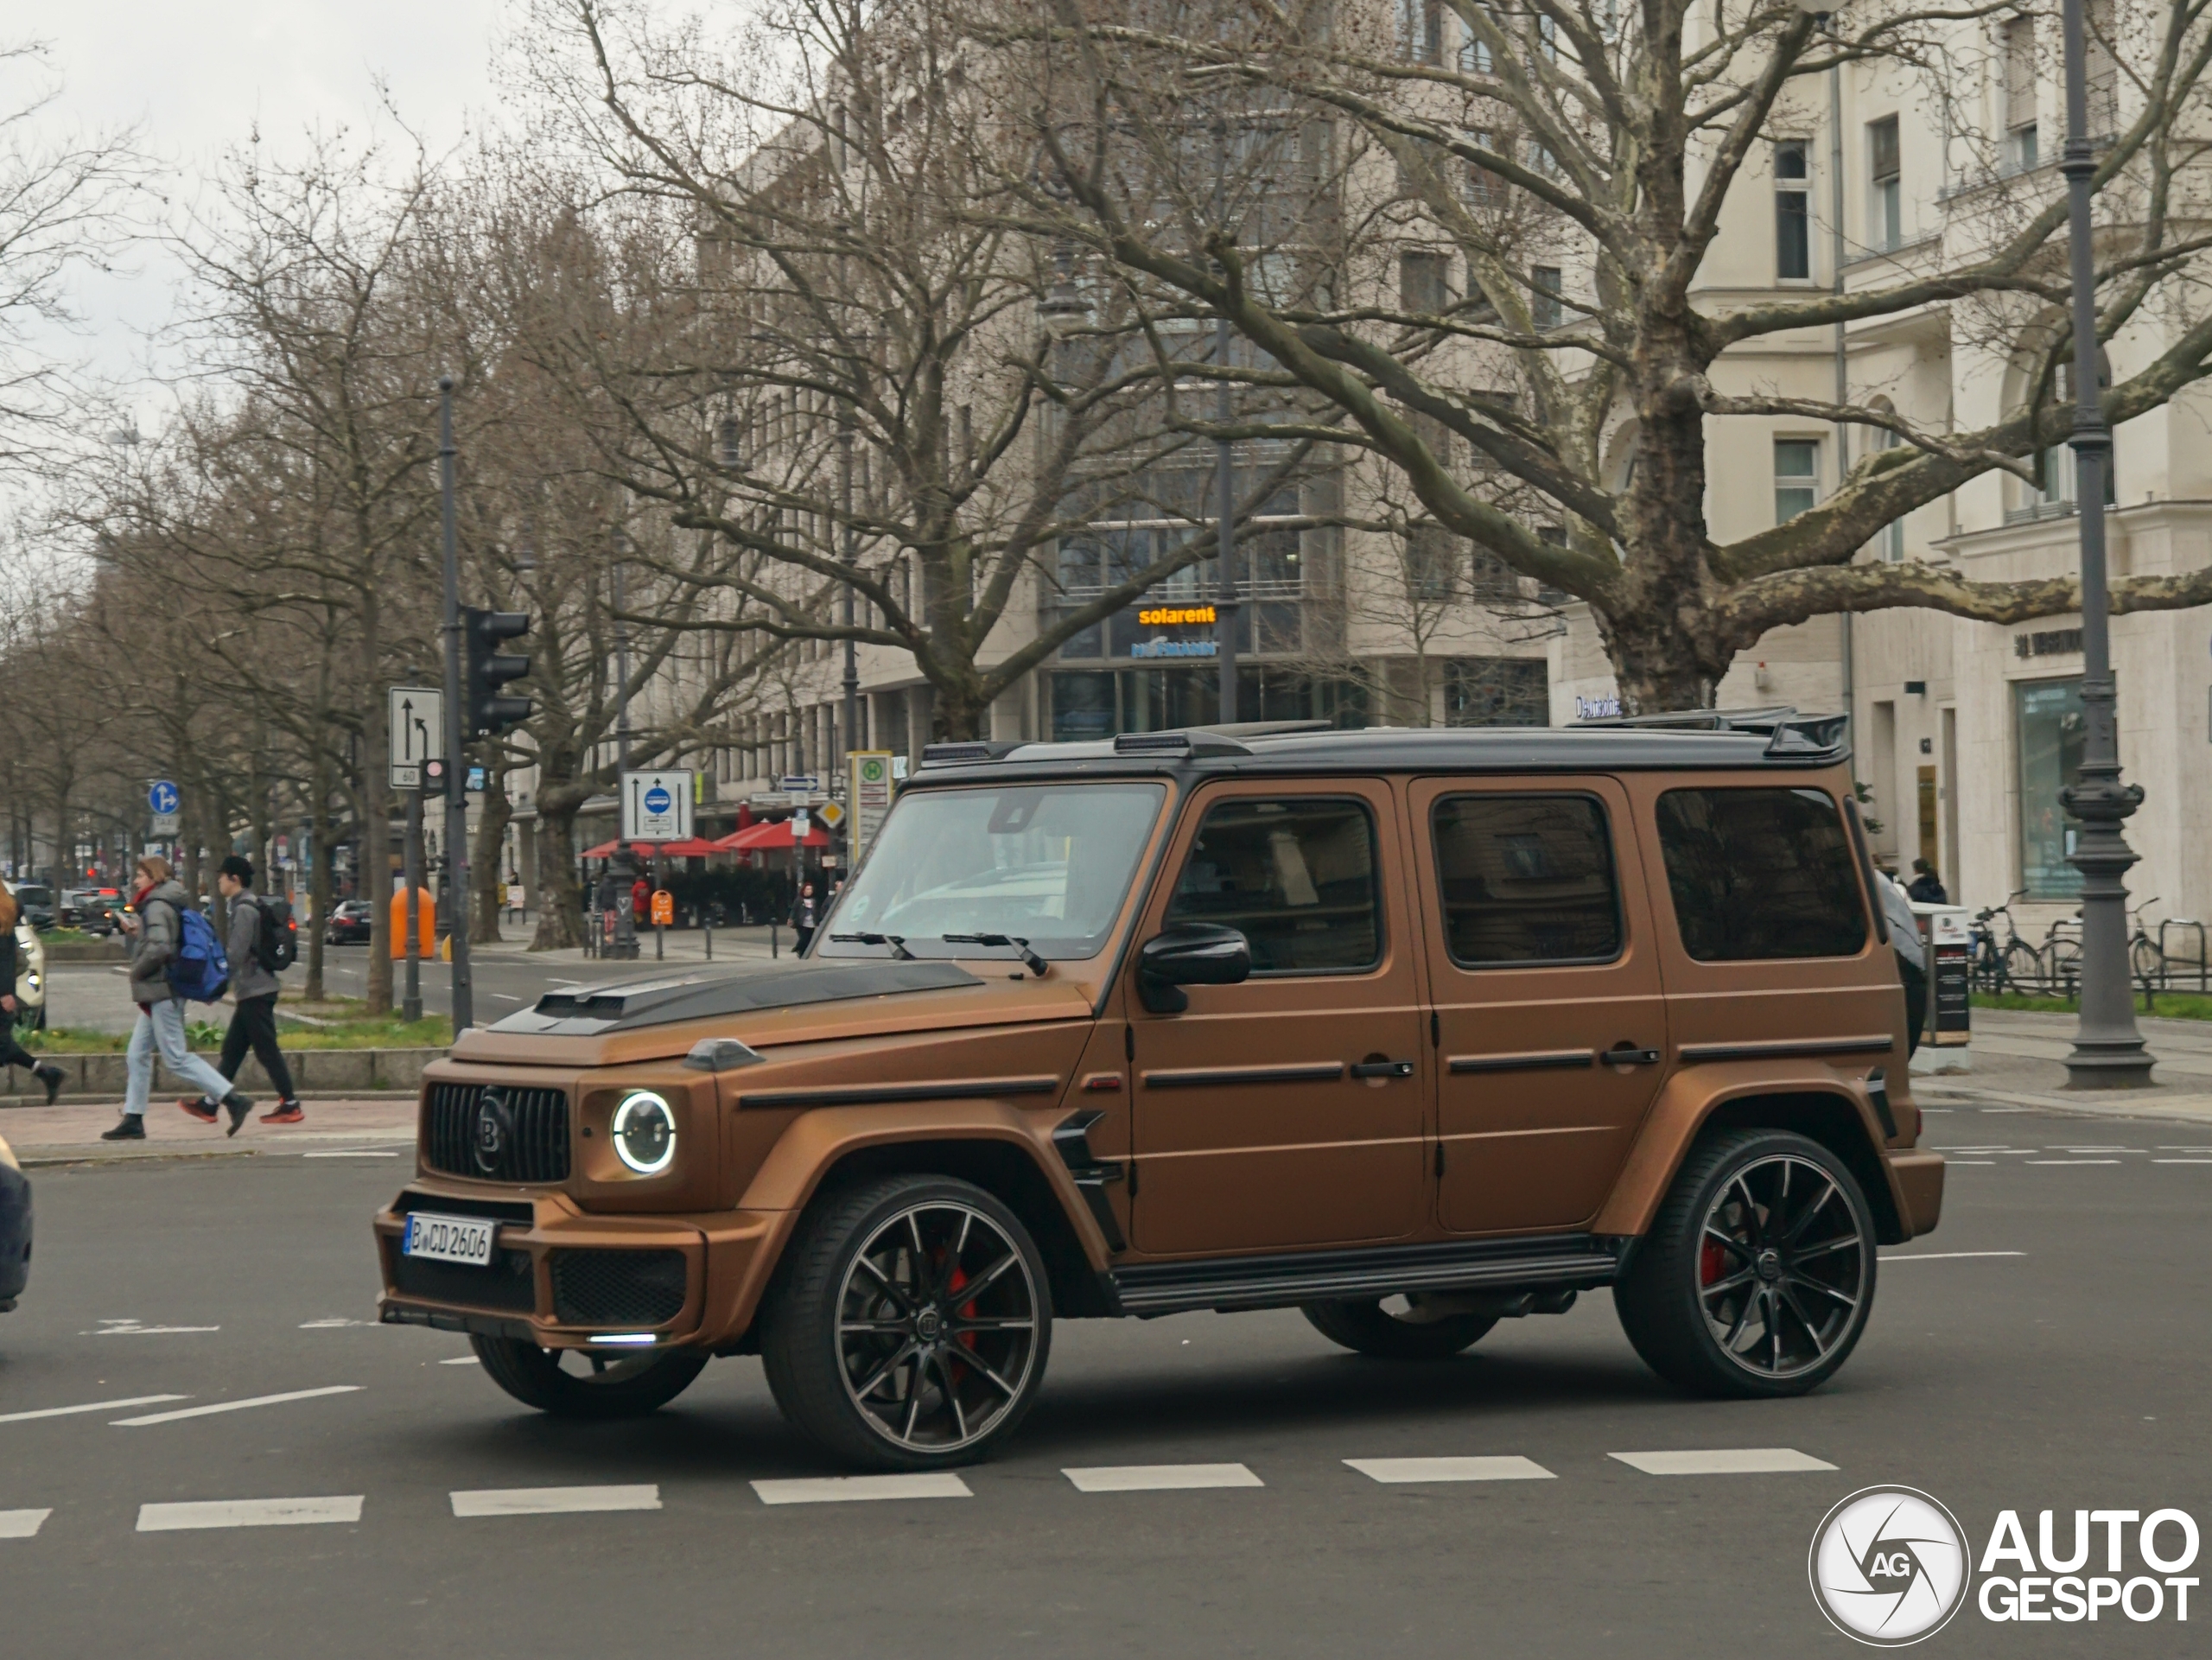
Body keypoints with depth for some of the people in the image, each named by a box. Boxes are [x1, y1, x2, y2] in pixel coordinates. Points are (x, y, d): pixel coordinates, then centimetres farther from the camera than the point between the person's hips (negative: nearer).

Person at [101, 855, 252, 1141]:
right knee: (137, 1056, 11)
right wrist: (136, 932, 13)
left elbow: (158, 948, -27)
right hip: (161, 992, 10)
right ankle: (133, 1120, 13)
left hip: (161, 992, -10)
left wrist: (137, 971, -13)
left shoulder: (157, 907, -15)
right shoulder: (166, 904, 15)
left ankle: (233, 1100, -12)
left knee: (177, 1058, -10)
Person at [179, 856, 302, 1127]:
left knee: (267, 1049, -5)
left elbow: (235, 955, -20)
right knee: (232, 1049, 11)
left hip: (255, 991, -10)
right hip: (253, 990, 10)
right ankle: (209, 1104, 15)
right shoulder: (248, 905, 14)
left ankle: (290, 1105, -1)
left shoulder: (244, 909, -16)